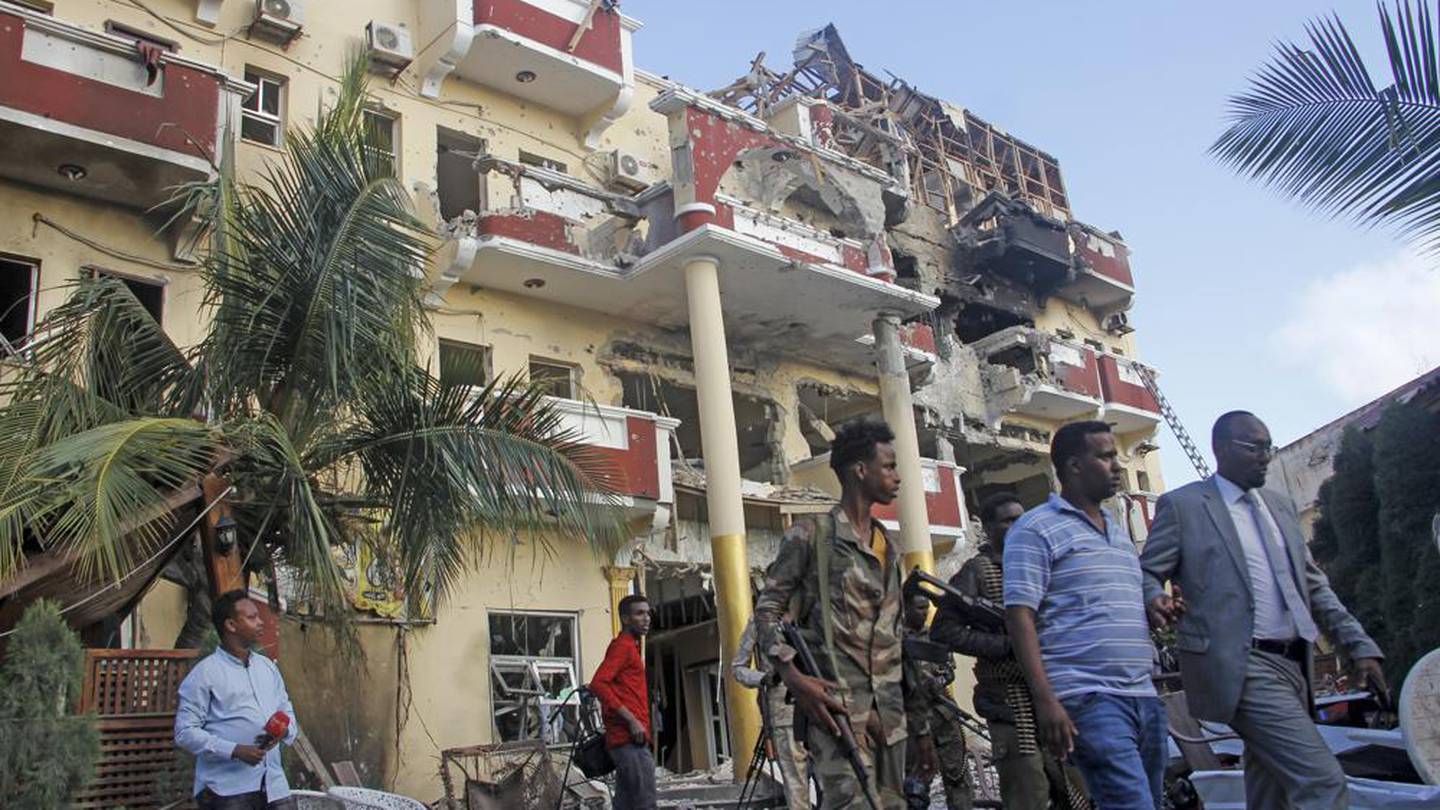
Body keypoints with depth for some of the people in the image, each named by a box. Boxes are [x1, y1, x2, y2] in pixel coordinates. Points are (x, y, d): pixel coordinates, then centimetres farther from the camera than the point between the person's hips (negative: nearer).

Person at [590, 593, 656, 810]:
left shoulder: (630, 647, 22)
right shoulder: (623, 645, -7)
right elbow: (598, 684, -20)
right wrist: (632, 720, -21)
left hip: (631, 739, 10)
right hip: (630, 739, -10)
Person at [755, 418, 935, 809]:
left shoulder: (888, 547, 19)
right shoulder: (810, 534, -1)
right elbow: (766, 611, -4)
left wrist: (920, 724, 18)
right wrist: (794, 677, -20)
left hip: (889, 712, 7)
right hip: (836, 704, -7)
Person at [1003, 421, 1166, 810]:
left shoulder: (1118, 531, 21)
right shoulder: (1036, 529, -3)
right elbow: (1019, 615, -11)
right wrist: (1045, 700, -18)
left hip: (1144, 697, 8)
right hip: (1089, 700, -8)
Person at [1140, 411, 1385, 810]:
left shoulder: (1280, 506, 19)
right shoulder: (1182, 505, -2)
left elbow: (1314, 585, 20)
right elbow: (1146, 573, -3)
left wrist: (1359, 645, 12)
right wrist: (1156, 600, -26)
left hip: (1293, 667, 7)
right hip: (1242, 668, -7)